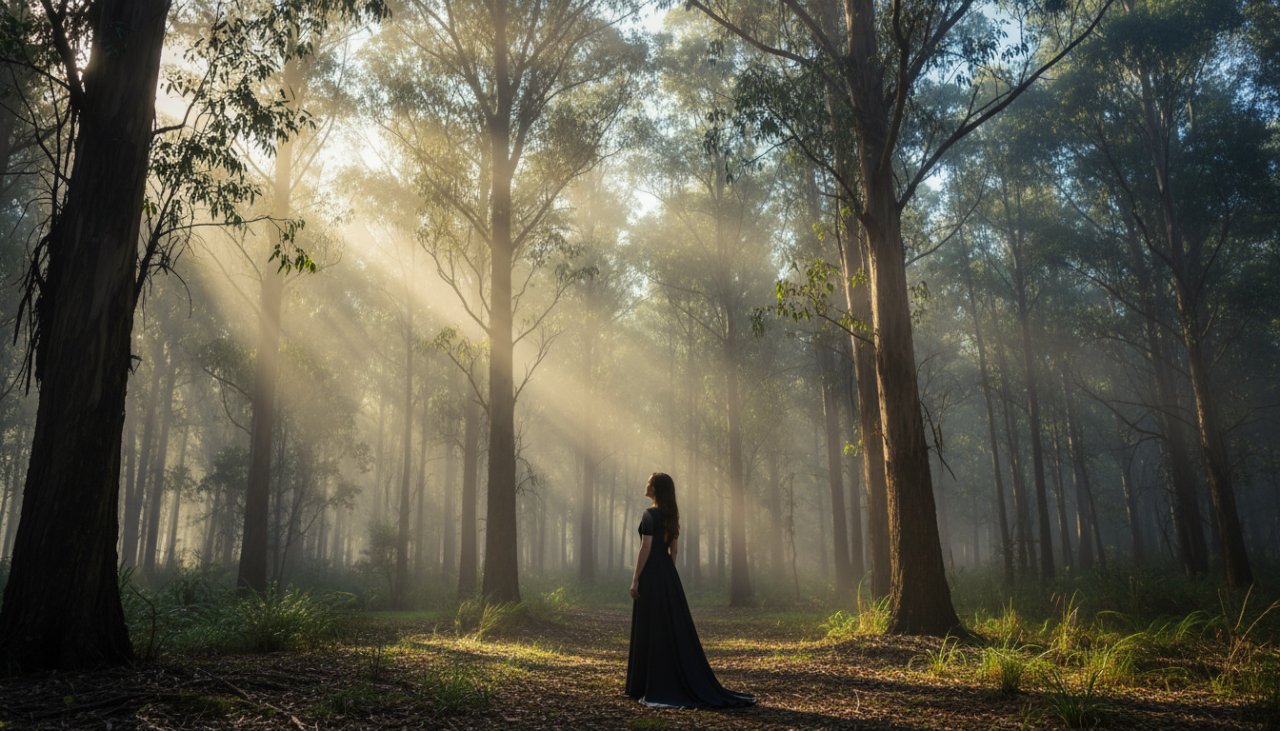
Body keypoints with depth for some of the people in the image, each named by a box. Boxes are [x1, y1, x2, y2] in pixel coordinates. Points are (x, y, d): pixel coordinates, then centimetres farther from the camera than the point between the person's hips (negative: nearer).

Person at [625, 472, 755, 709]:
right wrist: (667, 574, 20)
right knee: (673, 627, 10)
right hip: (667, 574, 8)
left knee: (652, 629, -2)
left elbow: (646, 548, -18)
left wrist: (635, 579, -14)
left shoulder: (650, 514, -14)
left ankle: (655, 687, 2)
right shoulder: (671, 514, 11)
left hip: (651, 574, -8)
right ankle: (679, 683, 13)